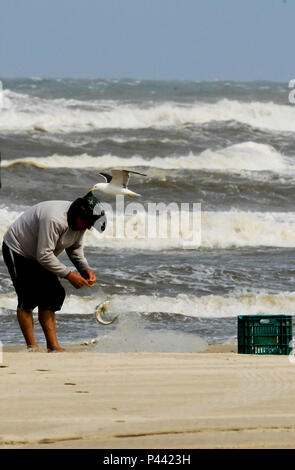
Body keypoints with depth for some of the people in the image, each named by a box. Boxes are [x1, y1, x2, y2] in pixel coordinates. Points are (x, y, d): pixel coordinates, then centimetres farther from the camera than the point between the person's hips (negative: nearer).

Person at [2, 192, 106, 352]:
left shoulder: (80, 221, -8)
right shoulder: (54, 220, -37)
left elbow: (75, 248, 7)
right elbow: (44, 255, -35)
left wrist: (85, 269, -10)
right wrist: (69, 275, -31)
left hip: (40, 255, 9)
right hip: (17, 250, -9)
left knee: (50, 297, 1)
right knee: (28, 298, -13)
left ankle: (53, 345, 1)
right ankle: (31, 347, -8)